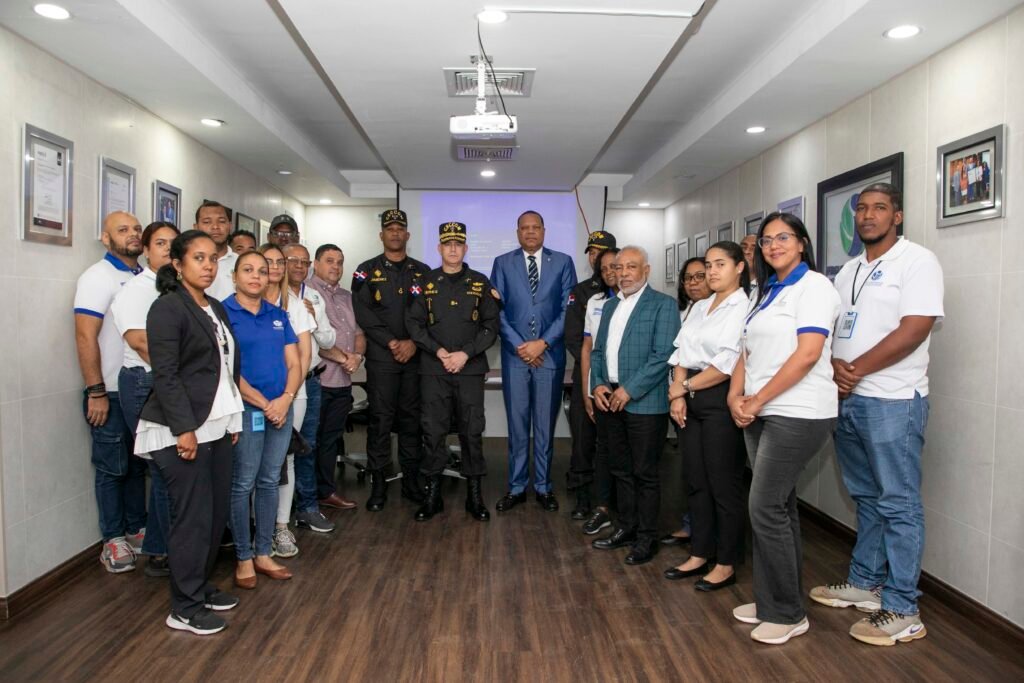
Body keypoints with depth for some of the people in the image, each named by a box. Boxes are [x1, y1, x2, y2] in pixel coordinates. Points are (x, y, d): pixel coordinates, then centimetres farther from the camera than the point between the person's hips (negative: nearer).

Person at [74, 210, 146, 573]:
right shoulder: (98, 276, -9)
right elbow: (85, 337, -14)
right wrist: (96, 392, -17)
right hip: (111, 393, -5)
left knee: (138, 464, 13)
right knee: (112, 468, 5)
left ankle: (136, 529, 26)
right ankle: (113, 539, 17)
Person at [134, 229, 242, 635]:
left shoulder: (216, 308, 14)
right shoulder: (168, 308, -9)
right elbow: (165, 375, -15)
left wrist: (233, 419, 15)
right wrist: (184, 428, -19)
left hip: (217, 426, 8)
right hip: (182, 430, -8)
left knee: (217, 511, 11)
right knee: (193, 517, -1)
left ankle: (201, 587, 28)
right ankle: (185, 608, 13)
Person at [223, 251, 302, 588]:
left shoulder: (278, 315, 12)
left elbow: (294, 363, 8)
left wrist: (286, 398, -9)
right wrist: (263, 403, -13)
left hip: (281, 408, 5)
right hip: (245, 409, -5)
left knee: (269, 481, 11)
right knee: (242, 484, 3)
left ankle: (263, 553, 23)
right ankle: (243, 558, 17)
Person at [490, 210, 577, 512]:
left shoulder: (562, 262, 6)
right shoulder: (503, 263, 7)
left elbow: (568, 308, 0)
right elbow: (497, 309, 2)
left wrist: (543, 343, -9)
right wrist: (519, 345, -8)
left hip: (550, 354, 0)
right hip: (514, 354, 0)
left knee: (546, 424, 8)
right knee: (517, 424, 6)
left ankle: (543, 487, 20)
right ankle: (516, 487, 17)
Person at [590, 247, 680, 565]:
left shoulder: (662, 304, -6)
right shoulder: (610, 305, 15)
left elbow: (663, 355, -15)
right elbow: (597, 350, 17)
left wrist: (630, 390, -17)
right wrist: (598, 384, 1)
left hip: (645, 402, -6)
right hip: (612, 399, 7)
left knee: (645, 473, 3)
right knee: (620, 469, 15)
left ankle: (647, 537, 17)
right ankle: (626, 527, 30)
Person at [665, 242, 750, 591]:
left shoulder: (745, 308, -9)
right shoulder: (699, 307, 16)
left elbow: (729, 363, -16)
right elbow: (681, 352, 11)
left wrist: (685, 386, -8)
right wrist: (678, 393, -2)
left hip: (721, 399, -7)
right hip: (690, 399, 8)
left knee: (724, 485, 3)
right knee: (696, 482, 14)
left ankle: (725, 565, 17)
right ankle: (699, 555, 26)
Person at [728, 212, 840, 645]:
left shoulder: (814, 286, -7)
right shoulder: (768, 292, 18)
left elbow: (808, 354, -18)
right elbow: (749, 351, 15)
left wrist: (757, 401, -15)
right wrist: (736, 397, -2)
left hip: (797, 415, -8)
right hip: (761, 415, 8)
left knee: (766, 508, -7)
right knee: (779, 507, 13)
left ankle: (787, 614, 9)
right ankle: (771, 602, 24)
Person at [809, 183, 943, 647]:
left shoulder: (917, 261, -7)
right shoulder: (848, 270, 15)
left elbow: (914, 330, -17)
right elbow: (827, 329, 13)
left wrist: (857, 369, -15)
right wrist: (835, 365, -7)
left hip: (893, 401, -7)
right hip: (847, 399, 7)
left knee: (898, 505, 0)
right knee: (867, 499, 17)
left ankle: (902, 612, 10)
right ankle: (864, 585, 29)